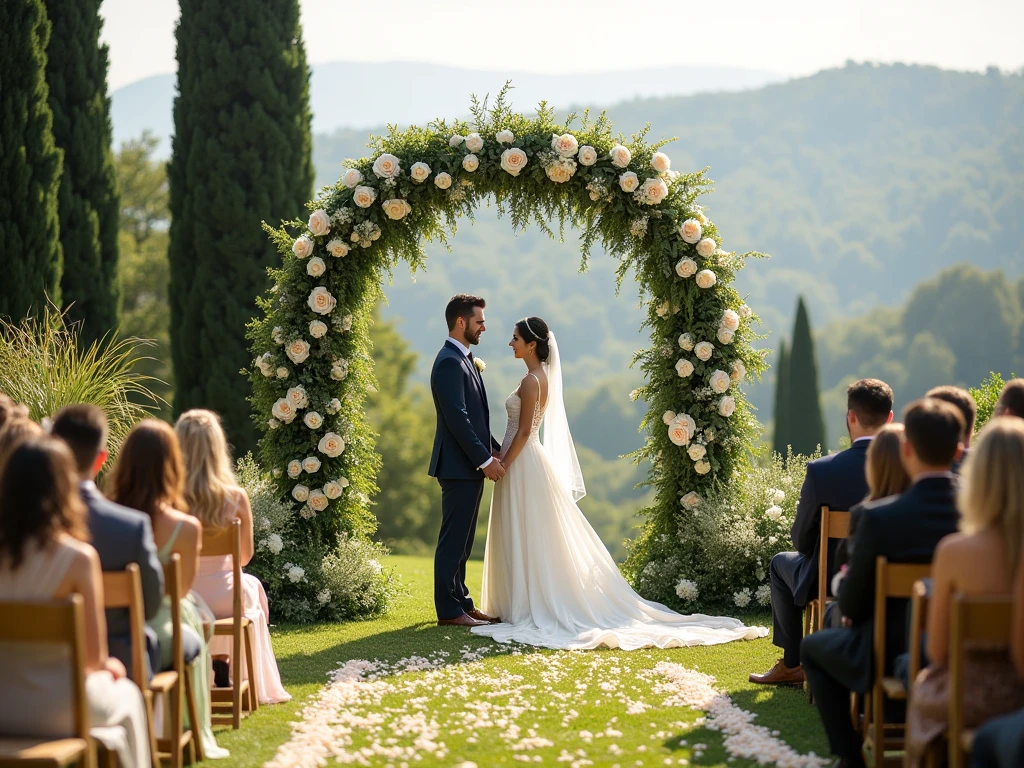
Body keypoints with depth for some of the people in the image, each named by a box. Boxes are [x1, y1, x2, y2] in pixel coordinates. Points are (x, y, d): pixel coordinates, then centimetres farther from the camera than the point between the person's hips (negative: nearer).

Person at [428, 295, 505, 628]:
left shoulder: (464, 360, 16)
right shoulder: (449, 362, -16)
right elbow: (456, 418, -22)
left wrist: (495, 449, 11)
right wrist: (485, 459, -19)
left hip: (470, 465, 10)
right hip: (458, 466, -10)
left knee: (461, 541, 14)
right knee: (453, 541, -5)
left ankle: (461, 603, 20)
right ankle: (449, 610, -1)